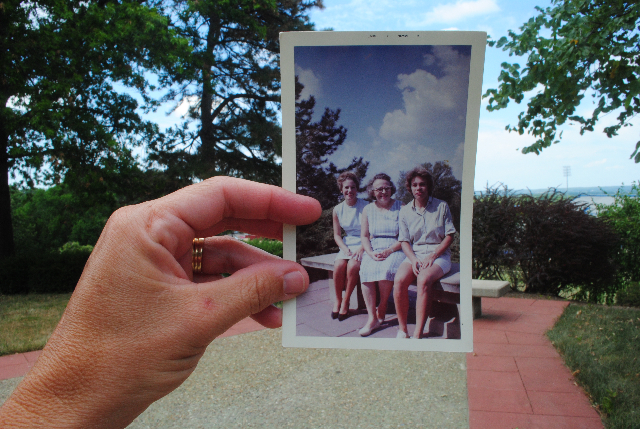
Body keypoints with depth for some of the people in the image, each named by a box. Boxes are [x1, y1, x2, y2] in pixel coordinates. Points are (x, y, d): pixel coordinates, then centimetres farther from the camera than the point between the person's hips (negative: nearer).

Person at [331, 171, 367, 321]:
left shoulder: (365, 206, -8)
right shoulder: (338, 210, 4)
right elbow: (337, 235, 8)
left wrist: (361, 249, -21)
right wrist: (345, 249, -10)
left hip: (363, 246, -3)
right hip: (347, 246, 3)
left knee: (353, 265, -31)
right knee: (338, 264, -26)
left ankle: (346, 301, -9)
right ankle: (338, 300, -5)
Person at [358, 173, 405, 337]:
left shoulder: (400, 208, 1)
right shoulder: (368, 209, 11)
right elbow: (364, 236, 9)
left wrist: (388, 251, -17)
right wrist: (371, 253, -10)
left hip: (395, 249, -3)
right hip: (374, 250, 3)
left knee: (386, 269, -34)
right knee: (366, 270, -29)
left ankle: (382, 308, -9)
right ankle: (372, 318, -27)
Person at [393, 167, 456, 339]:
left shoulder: (441, 206, 4)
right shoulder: (405, 211, 10)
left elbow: (449, 236, 1)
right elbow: (404, 241, 7)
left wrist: (432, 256, -12)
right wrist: (413, 260, -13)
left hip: (439, 255, -2)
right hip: (414, 255, 3)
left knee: (424, 279, -35)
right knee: (399, 280, -29)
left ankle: (417, 334, -33)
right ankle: (402, 330, -18)